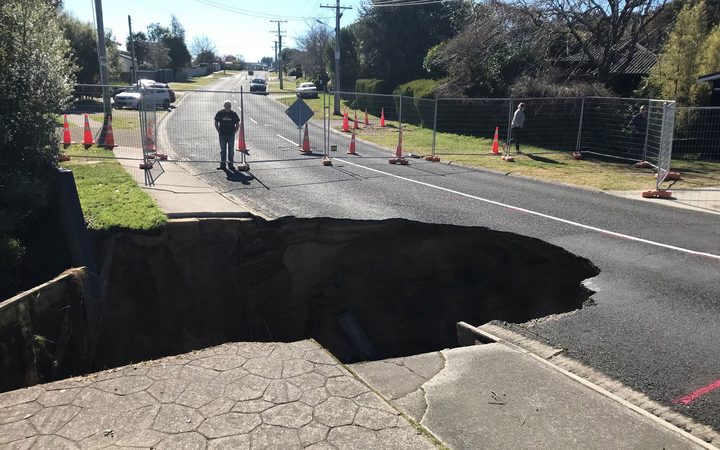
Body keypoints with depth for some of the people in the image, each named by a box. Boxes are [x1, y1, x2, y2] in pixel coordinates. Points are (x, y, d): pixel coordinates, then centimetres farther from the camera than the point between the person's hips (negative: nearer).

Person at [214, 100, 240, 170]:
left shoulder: (233, 114, 0)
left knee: (231, 150, 4)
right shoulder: (220, 113, 1)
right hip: (222, 135, 1)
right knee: (223, 150, 6)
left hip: (231, 135, 0)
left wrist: (234, 132, -2)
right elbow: (216, 123, 9)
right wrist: (219, 132, 1)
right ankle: (222, 165, 11)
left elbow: (238, 125, 6)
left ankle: (230, 164, 12)